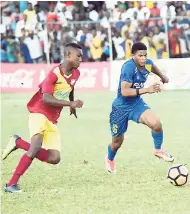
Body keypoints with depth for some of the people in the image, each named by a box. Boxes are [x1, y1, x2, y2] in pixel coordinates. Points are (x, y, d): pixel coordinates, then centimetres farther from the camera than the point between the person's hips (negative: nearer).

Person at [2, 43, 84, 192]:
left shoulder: (75, 74, 6)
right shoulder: (55, 73, -16)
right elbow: (46, 98, -26)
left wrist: (72, 106, 39)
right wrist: (70, 103, -32)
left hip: (53, 120, 7)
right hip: (39, 113, -7)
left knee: (54, 158, -3)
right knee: (36, 146, -28)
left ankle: (18, 143, 11)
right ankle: (12, 184, -20)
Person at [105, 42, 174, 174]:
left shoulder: (148, 64, -9)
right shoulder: (129, 67, -29)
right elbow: (124, 91, -36)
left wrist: (163, 77, 32)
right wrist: (147, 90, -40)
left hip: (137, 103, 4)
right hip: (121, 107, -4)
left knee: (156, 124, -22)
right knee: (118, 140, 12)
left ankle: (158, 150, 7)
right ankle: (110, 159, 47)